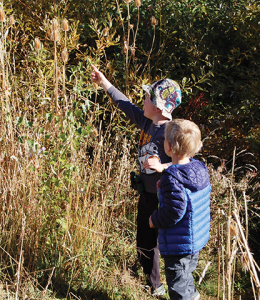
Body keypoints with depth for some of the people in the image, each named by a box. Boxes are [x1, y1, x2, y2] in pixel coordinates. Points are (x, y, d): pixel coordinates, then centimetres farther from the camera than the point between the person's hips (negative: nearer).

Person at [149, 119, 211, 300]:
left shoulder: (172, 178, -27)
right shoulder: (200, 168, -2)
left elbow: (175, 211, -29)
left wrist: (154, 220, -12)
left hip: (179, 244, -8)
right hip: (198, 240, 8)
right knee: (186, 273, 30)